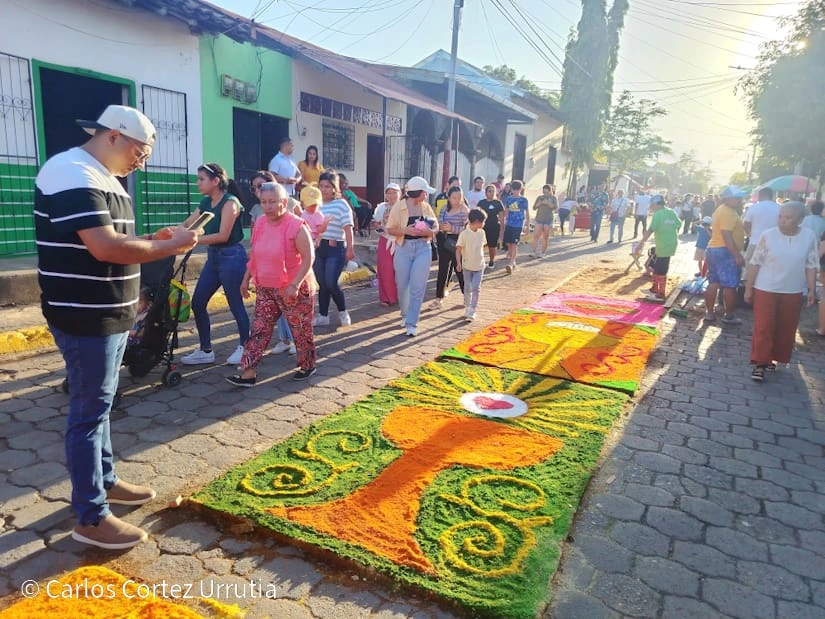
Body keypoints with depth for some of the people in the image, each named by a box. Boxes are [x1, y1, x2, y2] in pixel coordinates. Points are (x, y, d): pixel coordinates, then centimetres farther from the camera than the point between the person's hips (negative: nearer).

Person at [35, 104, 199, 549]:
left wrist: (155, 239, 6)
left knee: (98, 405, 19)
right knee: (89, 411, -2)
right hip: (86, 317, -10)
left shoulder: (102, 178, 15)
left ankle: (105, 480, 35)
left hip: (109, 313, 10)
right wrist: (172, 247, -19)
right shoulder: (72, 174, -18)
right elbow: (105, 247, -28)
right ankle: (91, 518, 10)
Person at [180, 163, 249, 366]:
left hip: (231, 257, -9)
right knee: (197, 303, 7)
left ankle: (244, 347, 20)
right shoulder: (206, 203, 11)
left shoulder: (230, 202, -13)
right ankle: (205, 350, 18)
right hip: (213, 257, 9)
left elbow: (223, 236, -20)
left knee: (235, 304, 1)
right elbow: (185, 226, 7)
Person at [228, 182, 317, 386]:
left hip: (294, 289, -6)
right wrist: (246, 279, 13)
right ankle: (248, 373, 6)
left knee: (300, 330, 7)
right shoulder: (260, 224, 4)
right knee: (259, 329, 3)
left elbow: (308, 258, -19)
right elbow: (254, 255, 15)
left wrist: (294, 285, -25)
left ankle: (308, 365, 27)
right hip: (265, 289, 6)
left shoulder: (296, 226, -17)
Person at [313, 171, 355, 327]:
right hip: (318, 248, 5)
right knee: (322, 284, 9)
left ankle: (343, 311, 14)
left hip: (335, 249, -5)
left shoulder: (341, 204, -4)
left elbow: (348, 228, -8)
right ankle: (323, 316, 19)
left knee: (331, 284, -10)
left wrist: (350, 248, -14)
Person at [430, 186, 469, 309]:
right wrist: (439, 226, -2)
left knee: (460, 270, 5)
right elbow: (438, 223, 20)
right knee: (442, 270, 7)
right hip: (444, 242, 5)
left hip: (457, 244, -5)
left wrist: (452, 228, -20)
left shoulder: (464, 211, -8)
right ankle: (439, 298, 12)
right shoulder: (444, 209, 9)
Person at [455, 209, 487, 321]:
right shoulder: (464, 234, -14)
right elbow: (458, 249, -14)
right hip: (467, 266, -2)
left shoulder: (482, 233, -1)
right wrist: (458, 263, -23)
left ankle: (472, 310, 1)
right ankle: (467, 308, 25)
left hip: (479, 266, 2)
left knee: (476, 288, -5)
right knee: (467, 288, 9)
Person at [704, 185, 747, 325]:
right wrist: (737, 255, -24)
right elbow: (727, 236, -24)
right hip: (725, 251, -10)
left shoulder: (722, 210, 17)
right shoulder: (728, 212, -16)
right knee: (730, 285, -3)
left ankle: (709, 313, 16)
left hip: (713, 249, 10)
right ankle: (729, 316, 4)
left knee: (713, 283, 11)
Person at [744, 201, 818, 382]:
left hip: (793, 292, 2)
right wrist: (748, 288, -5)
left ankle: (775, 358, 28)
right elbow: (755, 263, -6)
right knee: (763, 327, -2)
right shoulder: (768, 235, -10)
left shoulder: (809, 237, -4)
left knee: (786, 329, 11)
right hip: (765, 289, -2)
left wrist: (812, 290, 0)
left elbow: (811, 265, 2)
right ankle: (760, 363, 5)